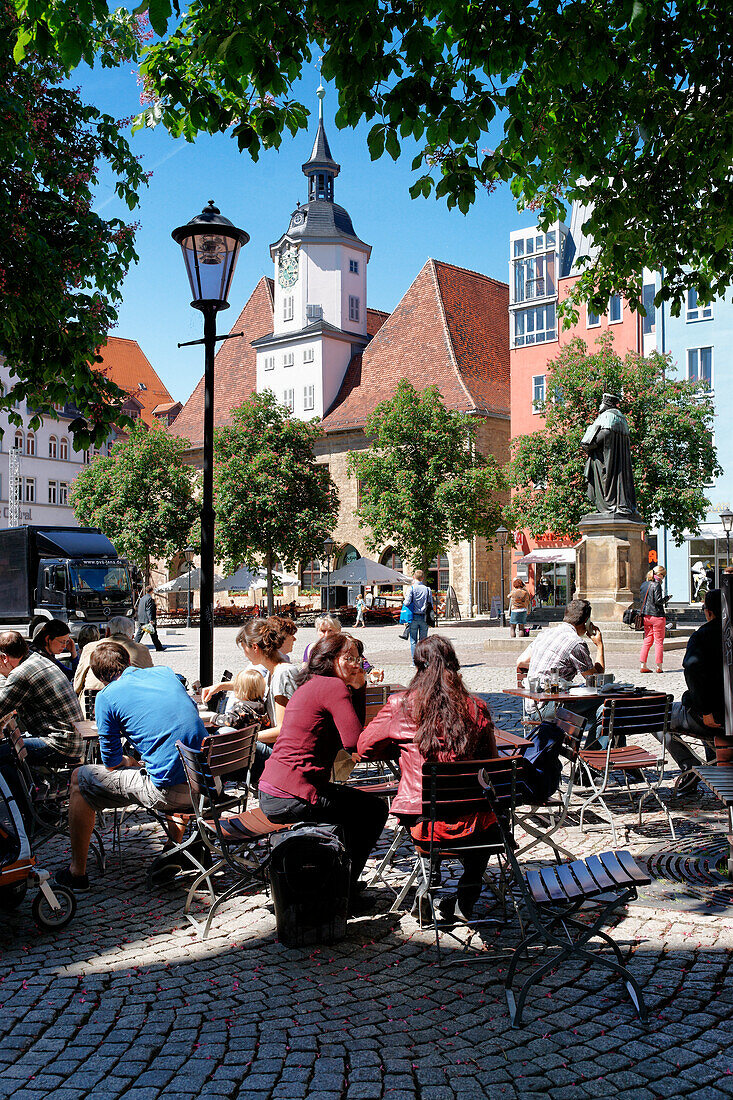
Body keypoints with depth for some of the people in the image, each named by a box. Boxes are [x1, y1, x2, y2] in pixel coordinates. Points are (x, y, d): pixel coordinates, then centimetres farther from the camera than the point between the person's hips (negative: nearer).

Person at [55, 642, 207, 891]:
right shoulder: (165, 672, 14)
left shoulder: (106, 697, -1)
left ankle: (77, 871, 25)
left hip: (169, 792, -5)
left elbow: (112, 764, 5)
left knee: (80, 778, 16)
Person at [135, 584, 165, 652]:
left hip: (141, 620, 8)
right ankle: (159, 647, 8)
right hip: (147, 620, -8)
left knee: (139, 634, 7)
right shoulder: (149, 598, -12)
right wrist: (151, 620, -22)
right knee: (154, 634, 1)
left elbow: (139, 609, 19)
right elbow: (149, 610, -19)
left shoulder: (142, 598, 14)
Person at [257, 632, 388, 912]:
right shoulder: (334, 687, -11)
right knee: (374, 809, 9)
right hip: (292, 797, -10)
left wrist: (358, 687, 14)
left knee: (358, 802, 29)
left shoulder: (309, 687, 19)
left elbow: (350, 729, 21)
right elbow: (356, 743, -16)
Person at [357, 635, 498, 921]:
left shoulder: (400, 705, -6)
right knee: (489, 821, 36)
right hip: (469, 826, 0)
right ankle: (465, 900, 40)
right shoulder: (476, 708, -4)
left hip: (423, 823, 0)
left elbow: (363, 748, 7)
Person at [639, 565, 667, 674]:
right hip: (657, 615, -7)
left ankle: (643, 665, 7)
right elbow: (658, 601, -18)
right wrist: (666, 599, -1)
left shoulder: (644, 584, 10)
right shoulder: (656, 585, -13)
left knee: (647, 640, 11)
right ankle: (659, 666, 4)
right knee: (659, 642, 2)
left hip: (646, 615, 7)